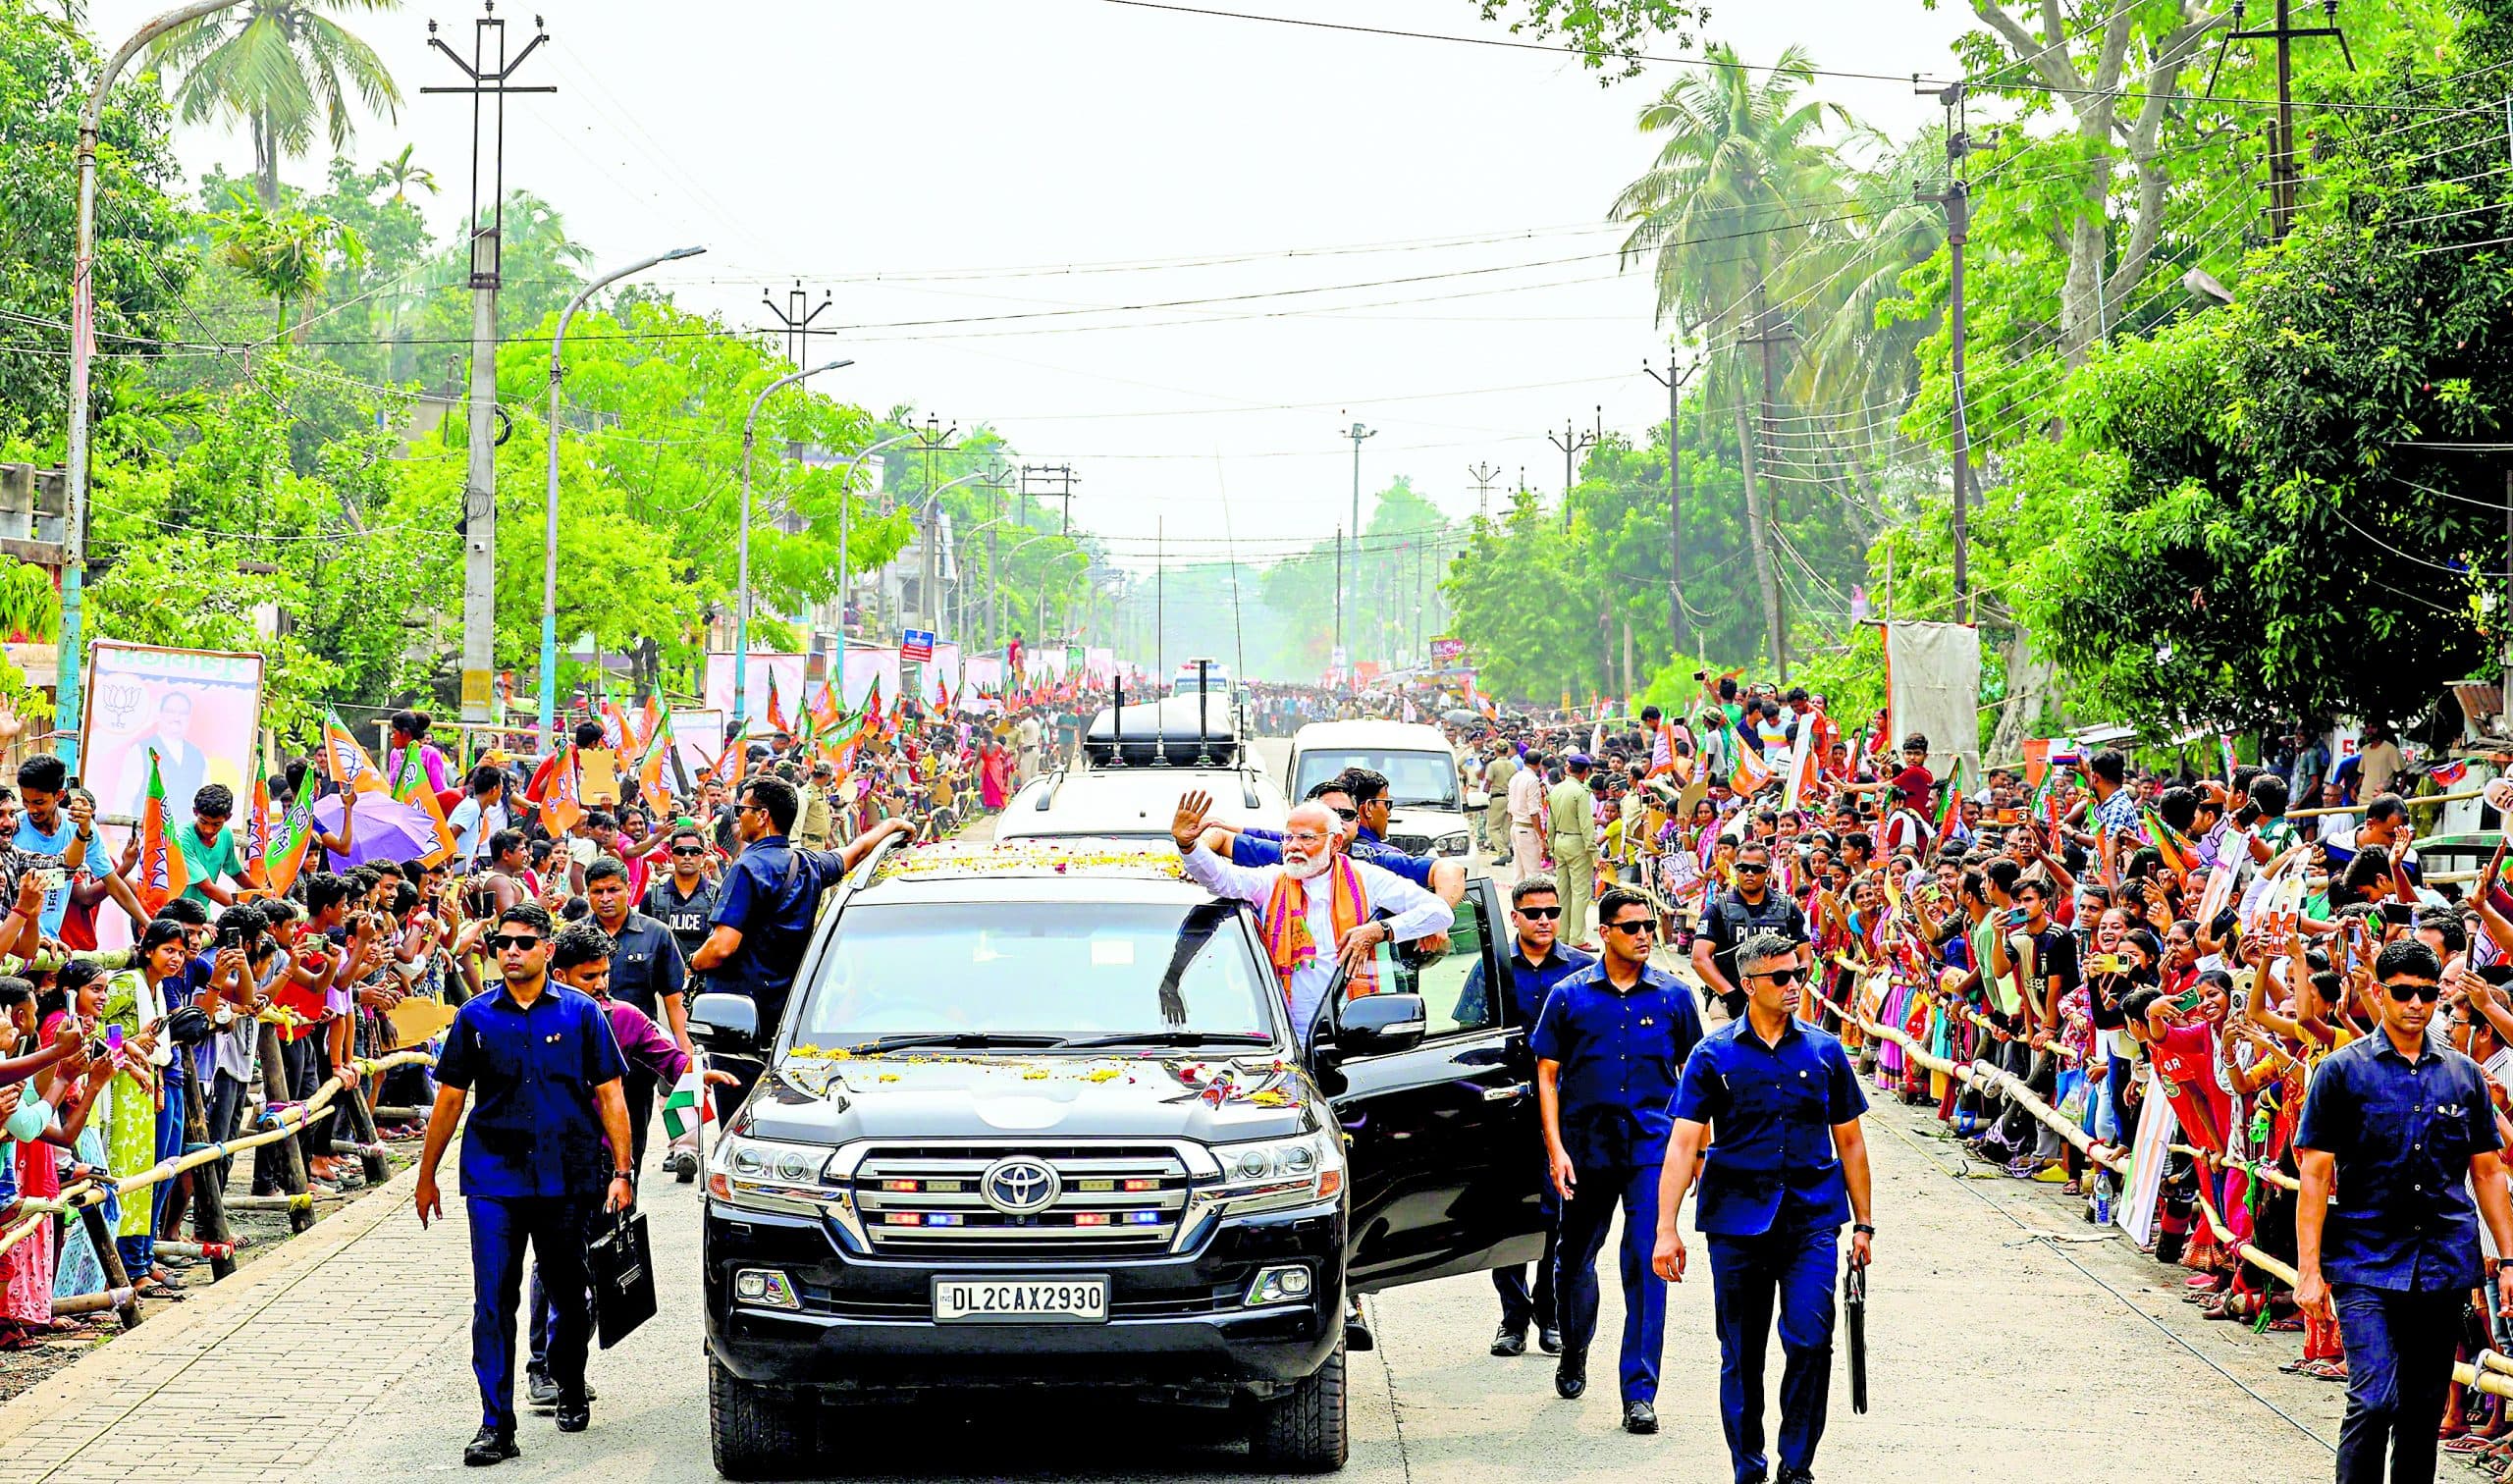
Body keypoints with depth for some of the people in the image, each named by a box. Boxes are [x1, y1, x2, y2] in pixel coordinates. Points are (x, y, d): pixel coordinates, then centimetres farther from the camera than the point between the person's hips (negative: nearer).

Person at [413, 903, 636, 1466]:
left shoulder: (581, 1013, 1)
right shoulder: (476, 1017, 5)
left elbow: (610, 1096, 3)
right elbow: (449, 1099, 11)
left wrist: (621, 1172, -4)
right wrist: (426, 1177, 13)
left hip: (568, 1180, 0)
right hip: (493, 1179, 0)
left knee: (571, 1295, 12)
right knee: (494, 1302, -7)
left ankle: (570, 1388, 37)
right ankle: (496, 1424, -7)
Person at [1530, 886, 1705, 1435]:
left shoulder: (1673, 995, 4)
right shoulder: (1570, 995, 2)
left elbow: (1693, 1073, 12)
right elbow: (1547, 1075, 3)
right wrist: (1555, 1148, -6)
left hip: (1652, 1146, -1)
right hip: (1586, 1143, 1)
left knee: (1647, 1264, -11)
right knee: (1575, 1259, 14)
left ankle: (1639, 1392, -10)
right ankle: (1574, 1355, 40)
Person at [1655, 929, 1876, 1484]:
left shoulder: (1824, 1051, 7)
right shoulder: (1713, 1056, 1)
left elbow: (1850, 1142, 13)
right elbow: (1683, 1143, -5)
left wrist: (1862, 1224, 12)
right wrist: (1667, 1229, -13)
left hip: (1812, 1218, 0)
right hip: (1736, 1221, 0)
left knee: (1810, 1341, -12)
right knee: (1741, 1354, 6)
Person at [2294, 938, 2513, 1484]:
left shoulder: (2464, 1074, 10)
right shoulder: (2343, 1070, -1)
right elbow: (2315, 1174, -3)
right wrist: (2309, 1269, -9)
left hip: (2445, 1268, 4)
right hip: (2366, 1264, -4)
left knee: (2424, 1409, 9)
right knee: (2374, 1401, -15)